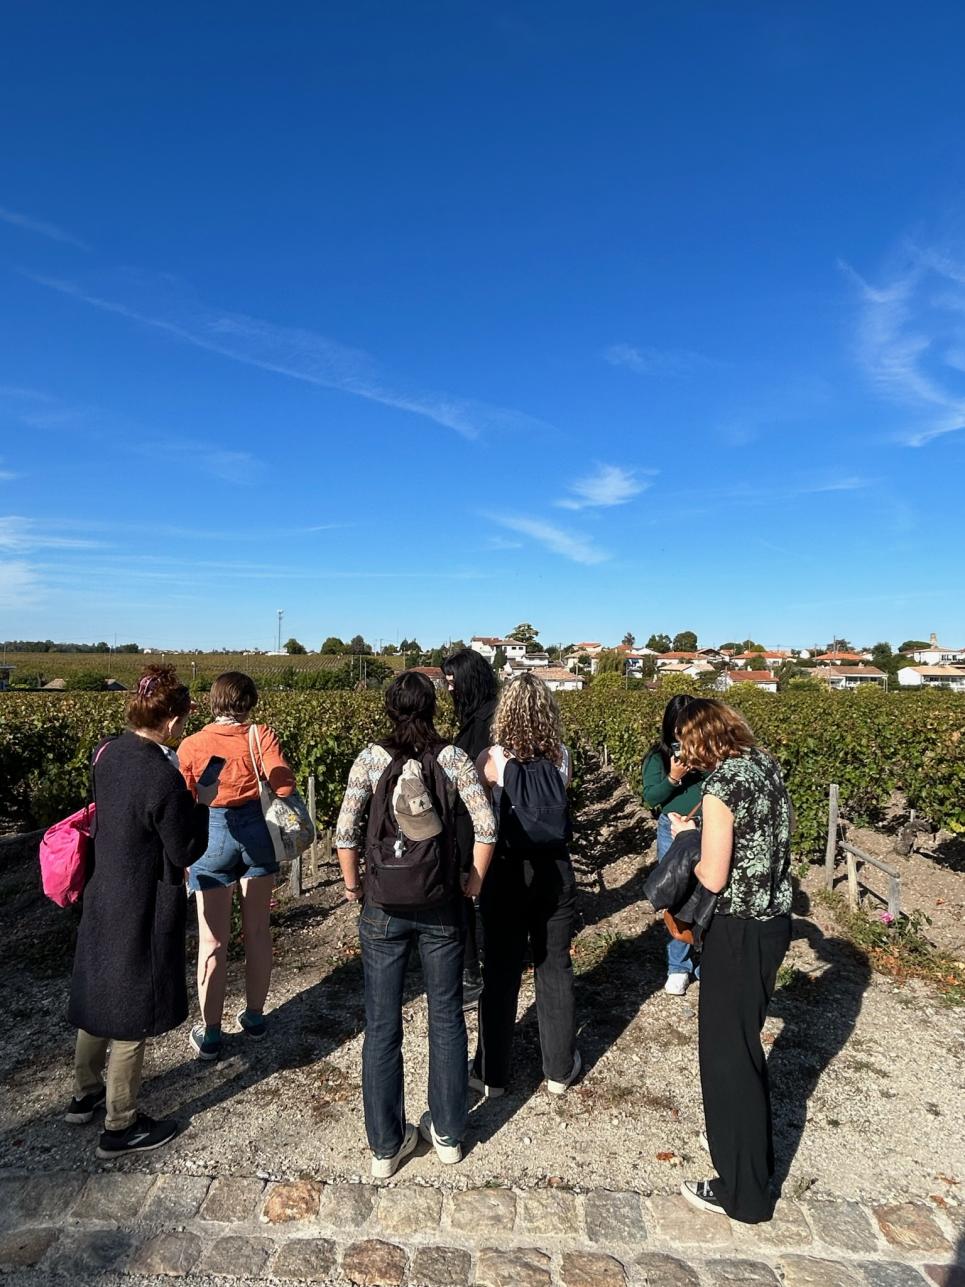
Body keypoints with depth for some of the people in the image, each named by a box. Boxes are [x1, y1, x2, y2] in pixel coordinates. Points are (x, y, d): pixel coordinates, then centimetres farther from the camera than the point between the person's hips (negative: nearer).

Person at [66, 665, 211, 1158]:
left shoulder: (106, 754, -5)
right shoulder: (164, 778, -29)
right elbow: (186, 851, -19)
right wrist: (199, 806, -6)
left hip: (103, 897, 8)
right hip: (143, 910, -8)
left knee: (98, 994, 24)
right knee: (134, 1011, 9)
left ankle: (85, 1093, 45)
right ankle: (120, 1126, 26)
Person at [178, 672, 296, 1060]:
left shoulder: (190, 746, -3)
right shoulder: (260, 734, -6)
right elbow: (285, 784, -16)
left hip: (212, 837, -1)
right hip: (257, 831, 1)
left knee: (213, 942, 9)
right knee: (257, 931, 16)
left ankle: (210, 1035, 21)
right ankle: (254, 1017, 31)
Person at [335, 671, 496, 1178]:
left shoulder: (371, 759, -7)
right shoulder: (452, 758, -6)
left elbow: (345, 833, -10)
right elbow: (486, 825, -11)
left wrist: (352, 885, 5)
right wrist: (474, 880, 3)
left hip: (383, 907, 0)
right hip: (441, 906, 1)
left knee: (381, 1024, 13)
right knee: (446, 1017, 17)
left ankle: (385, 1145, 26)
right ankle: (447, 1132, 31)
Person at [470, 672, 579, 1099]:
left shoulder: (493, 758, -13)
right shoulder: (562, 757, -5)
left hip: (509, 872, -2)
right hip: (555, 869, 3)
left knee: (501, 972, 12)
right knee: (555, 968, 17)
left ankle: (492, 1073, 26)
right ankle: (560, 1068, 31)